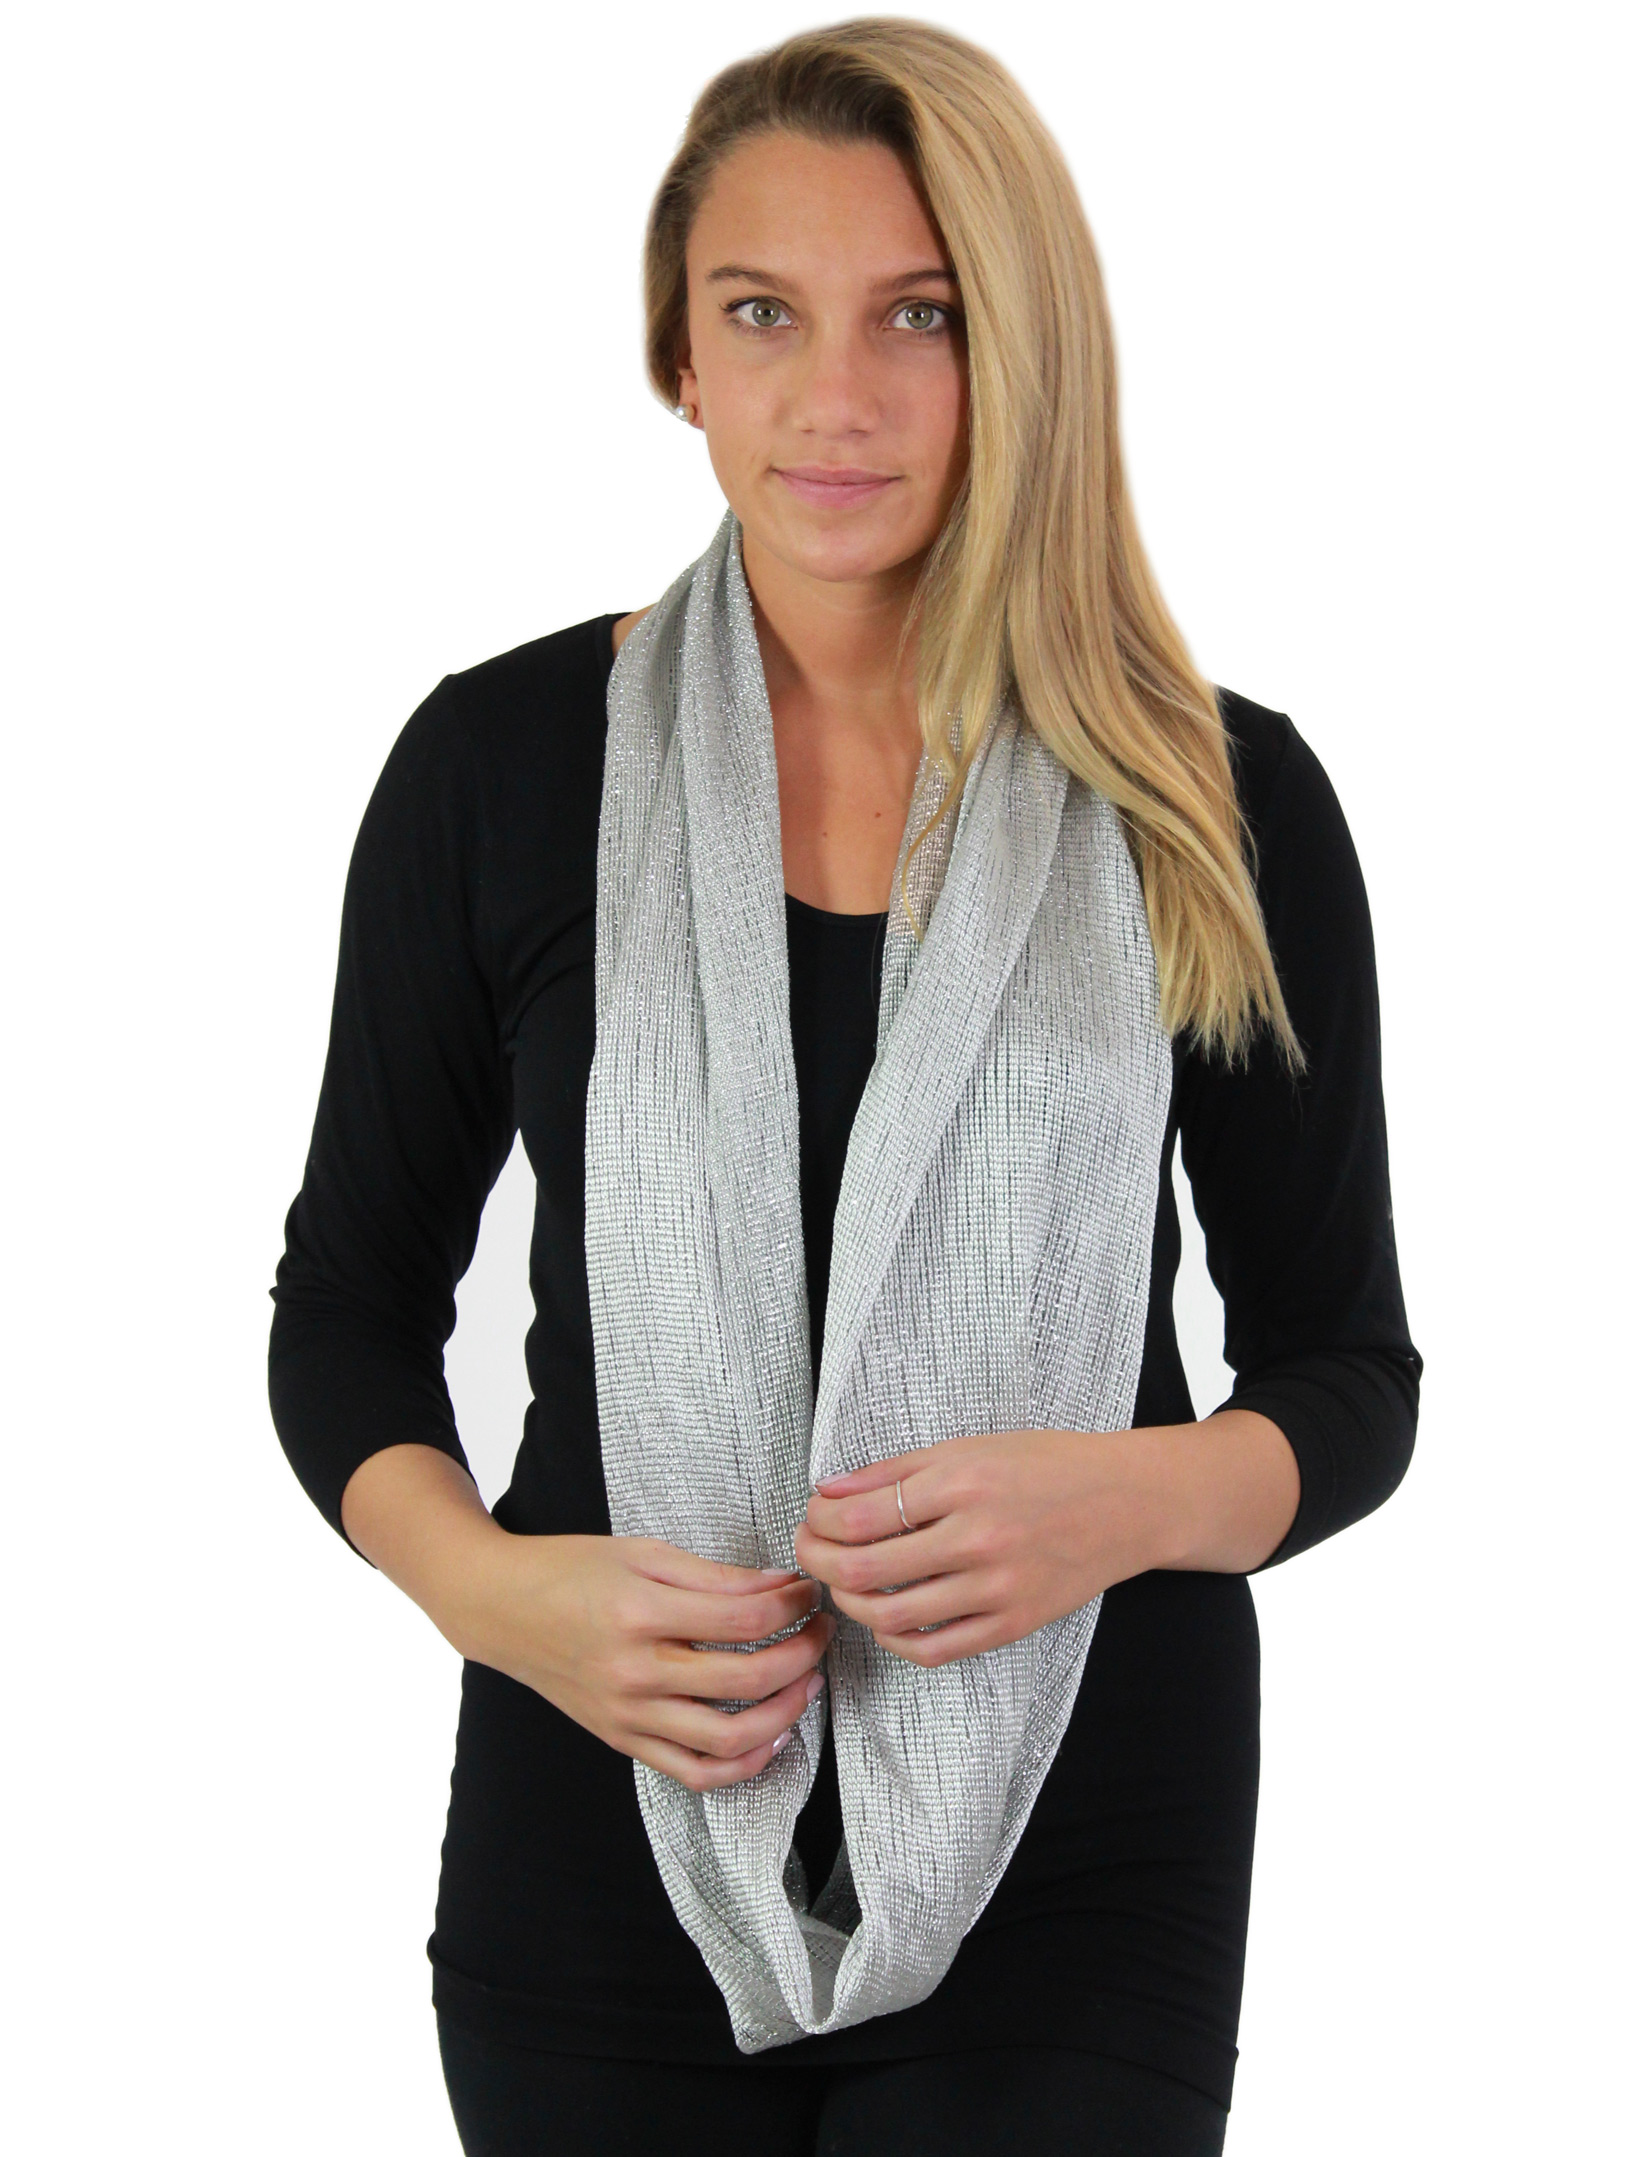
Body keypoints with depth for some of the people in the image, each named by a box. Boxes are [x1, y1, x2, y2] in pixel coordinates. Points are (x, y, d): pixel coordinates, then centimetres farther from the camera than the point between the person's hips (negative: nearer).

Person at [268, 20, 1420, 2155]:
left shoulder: (1218, 808, -2)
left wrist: (1127, 1502, -17)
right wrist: (486, 1587, -13)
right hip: (601, 1839, 1)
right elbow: (350, 1304, 6)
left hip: (1073, 1866, 0)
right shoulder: (498, 763, -1)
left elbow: (1349, 1371, 5)